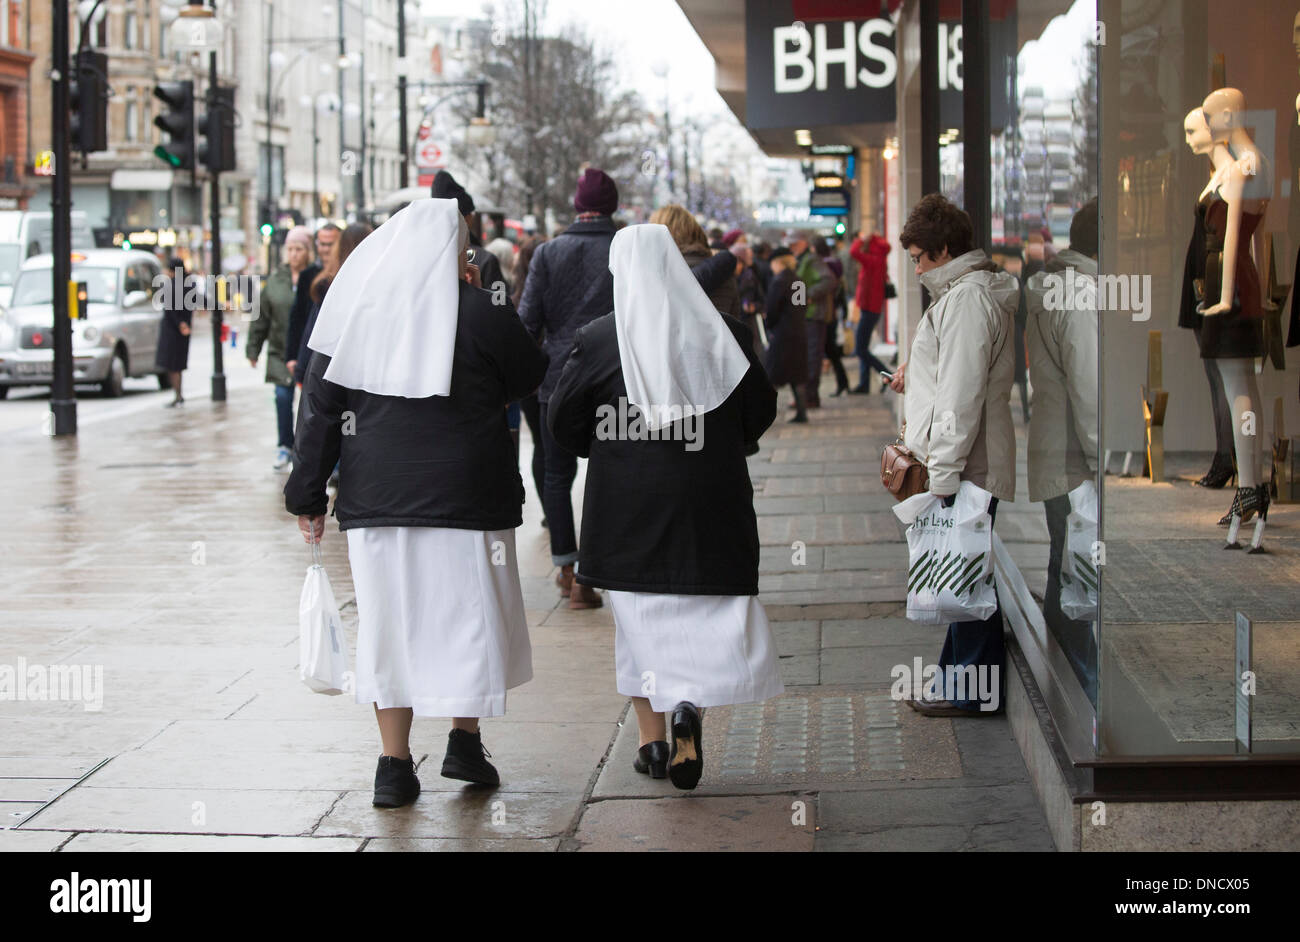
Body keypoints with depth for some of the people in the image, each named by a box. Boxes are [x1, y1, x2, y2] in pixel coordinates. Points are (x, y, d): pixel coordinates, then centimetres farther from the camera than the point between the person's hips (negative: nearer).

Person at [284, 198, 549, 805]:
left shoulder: (353, 311, 5)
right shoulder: (478, 313, -6)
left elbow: (319, 408, 5)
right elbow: (531, 376, 8)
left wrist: (307, 496, 10)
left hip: (375, 500, 3)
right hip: (464, 497, -3)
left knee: (390, 620, 8)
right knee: (468, 613, 12)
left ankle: (394, 764, 10)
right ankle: (464, 739, 16)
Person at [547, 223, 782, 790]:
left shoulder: (598, 340, -8)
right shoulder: (722, 333, -2)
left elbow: (564, 423, -2)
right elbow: (760, 409, 5)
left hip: (628, 504, -1)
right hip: (711, 500, 1)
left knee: (641, 615, 12)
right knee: (705, 612, 9)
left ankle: (652, 736, 13)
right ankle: (689, 706, -15)